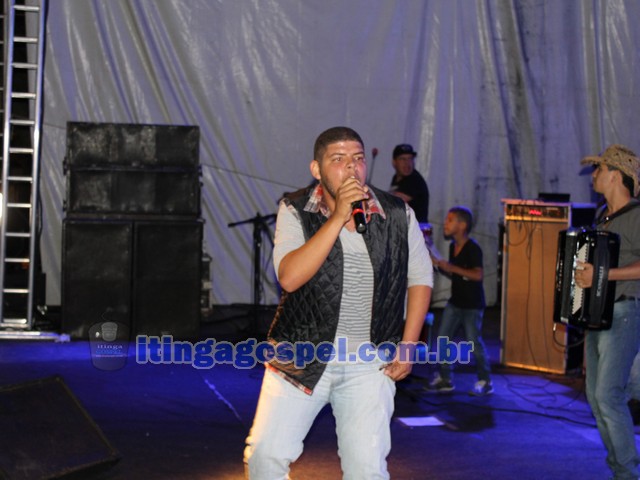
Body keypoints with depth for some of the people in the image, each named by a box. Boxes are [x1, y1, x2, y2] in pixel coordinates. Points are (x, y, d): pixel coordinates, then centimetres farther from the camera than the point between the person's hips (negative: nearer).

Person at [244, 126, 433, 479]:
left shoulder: (398, 216, -2)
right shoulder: (295, 212, -6)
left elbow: (420, 278, 11)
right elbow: (289, 277, -21)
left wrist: (408, 347, 3)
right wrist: (339, 218, -25)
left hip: (369, 366, 1)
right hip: (300, 359, 0)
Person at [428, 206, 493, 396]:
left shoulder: (473, 248, -17)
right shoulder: (452, 246, 7)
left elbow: (477, 274, -28)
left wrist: (451, 267, -27)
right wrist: (439, 265, 3)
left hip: (472, 304, -8)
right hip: (455, 302, 8)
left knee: (473, 341, -5)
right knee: (443, 338, 4)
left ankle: (485, 382, 7)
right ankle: (444, 379, 13)